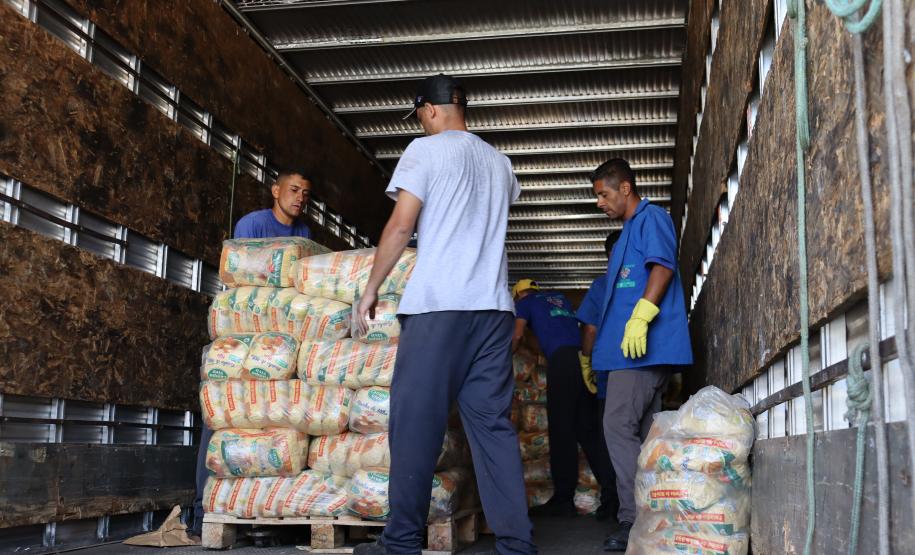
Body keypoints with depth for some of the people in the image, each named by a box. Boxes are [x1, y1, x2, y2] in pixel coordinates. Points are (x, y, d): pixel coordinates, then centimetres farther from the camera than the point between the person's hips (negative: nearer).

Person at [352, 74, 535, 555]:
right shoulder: (499, 161, 19)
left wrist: (370, 290, 2)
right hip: (493, 306, 6)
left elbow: (400, 226, -6)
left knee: (416, 422, -1)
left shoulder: (425, 149, 2)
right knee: (493, 423, 5)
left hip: (438, 304, -5)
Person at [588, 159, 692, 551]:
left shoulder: (651, 218, 0)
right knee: (642, 432, 8)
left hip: (645, 345, -10)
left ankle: (635, 521, -13)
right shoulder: (629, 233, 28)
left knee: (619, 426, -14)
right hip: (634, 348, 10)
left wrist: (640, 317, -25)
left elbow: (664, 266, -16)